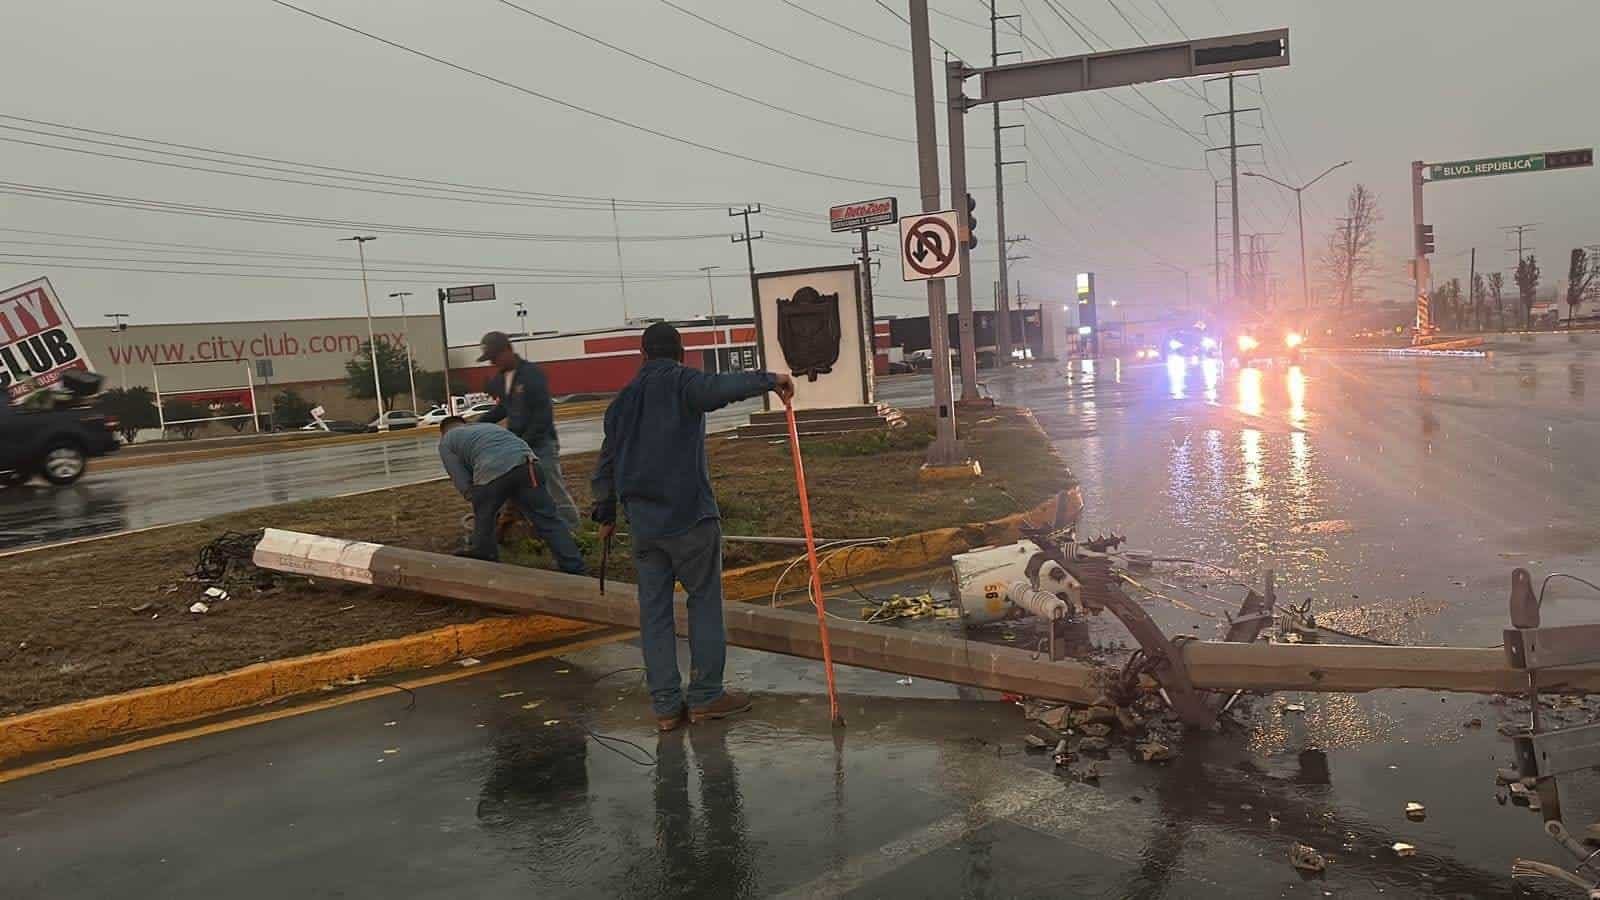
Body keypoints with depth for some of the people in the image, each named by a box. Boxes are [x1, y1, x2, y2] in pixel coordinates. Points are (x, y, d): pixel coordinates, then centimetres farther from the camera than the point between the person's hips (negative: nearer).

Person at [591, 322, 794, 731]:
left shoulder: (623, 400, 15)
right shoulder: (680, 382, -3)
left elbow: (607, 463, 19)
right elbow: (718, 388, -27)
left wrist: (605, 513, 29)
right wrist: (768, 379, -23)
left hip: (643, 525, 5)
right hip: (690, 517, -5)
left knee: (654, 610, 9)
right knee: (705, 601, 8)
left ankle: (666, 705, 12)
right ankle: (705, 696, 11)